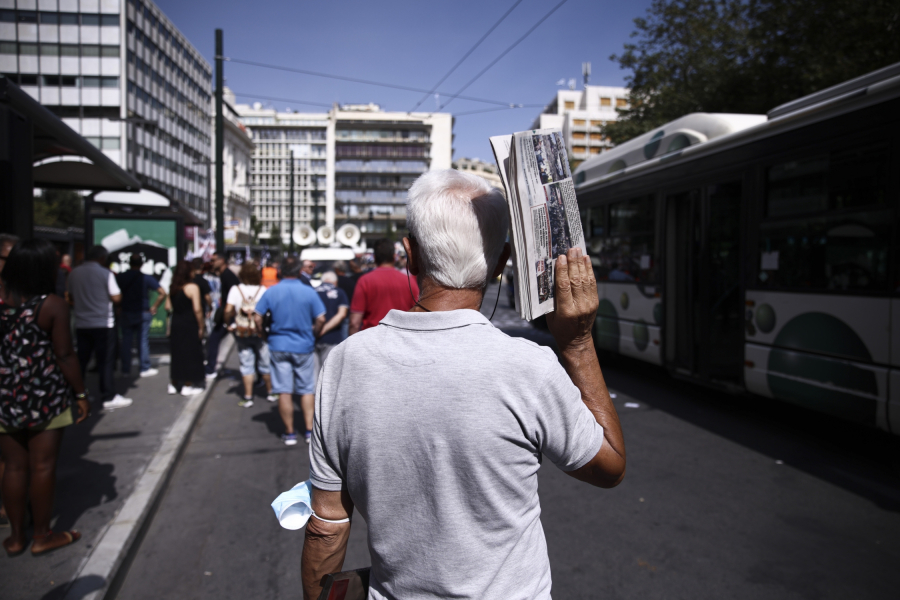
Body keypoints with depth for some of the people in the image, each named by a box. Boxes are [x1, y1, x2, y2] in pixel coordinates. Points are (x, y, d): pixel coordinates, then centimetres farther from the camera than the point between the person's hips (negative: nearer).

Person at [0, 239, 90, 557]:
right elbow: (64, 356, -12)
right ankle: (42, 535, 17)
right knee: (42, 466, 5)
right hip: (44, 396, -4)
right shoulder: (52, 305, -12)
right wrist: (81, 394, -4)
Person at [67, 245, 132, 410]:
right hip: (103, 323, -5)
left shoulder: (74, 273, 7)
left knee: (81, 360, 12)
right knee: (105, 361, -1)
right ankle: (109, 397, 0)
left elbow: (71, 298, 16)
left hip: (81, 324, 5)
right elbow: (116, 298, -12)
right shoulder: (106, 273, -10)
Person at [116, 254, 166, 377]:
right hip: (143, 313, -2)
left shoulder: (119, 277, -1)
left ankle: (125, 369, 14)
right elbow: (162, 293, -10)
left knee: (126, 341, 9)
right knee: (143, 340, 3)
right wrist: (154, 307, -1)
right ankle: (145, 368, 7)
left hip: (125, 313, 2)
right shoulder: (147, 278, -6)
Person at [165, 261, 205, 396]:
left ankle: (173, 384, 22)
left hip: (176, 324, 6)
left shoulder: (173, 287, 6)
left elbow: (168, 306, 8)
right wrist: (201, 327, -10)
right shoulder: (192, 287, -14)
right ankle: (187, 386, 8)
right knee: (190, 354, 3)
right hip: (190, 325, -6)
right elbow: (197, 309, -17)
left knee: (176, 354, 15)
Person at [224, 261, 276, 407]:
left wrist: (229, 323, 6)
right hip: (260, 332, 0)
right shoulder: (262, 290, -8)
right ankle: (270, 393, 26)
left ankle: (248, 397, 9)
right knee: (265, 363, 13)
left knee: (246, 365, 8)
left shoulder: (235, 289, -6)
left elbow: (228, 310, -11)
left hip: (242, 333, 0)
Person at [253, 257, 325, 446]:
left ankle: (290, 433, 13)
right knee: (306, 389, 11)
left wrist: (264, 334, 10)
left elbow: (258, 318, -6)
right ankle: (310, 430, 11)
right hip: (304, 347, 0)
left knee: (284, 391, 6)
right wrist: (313, 335, 9)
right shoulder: (309, 292, -6)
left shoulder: (271, 292, -4)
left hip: (279, 347, 0)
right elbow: (320, 319, -8)